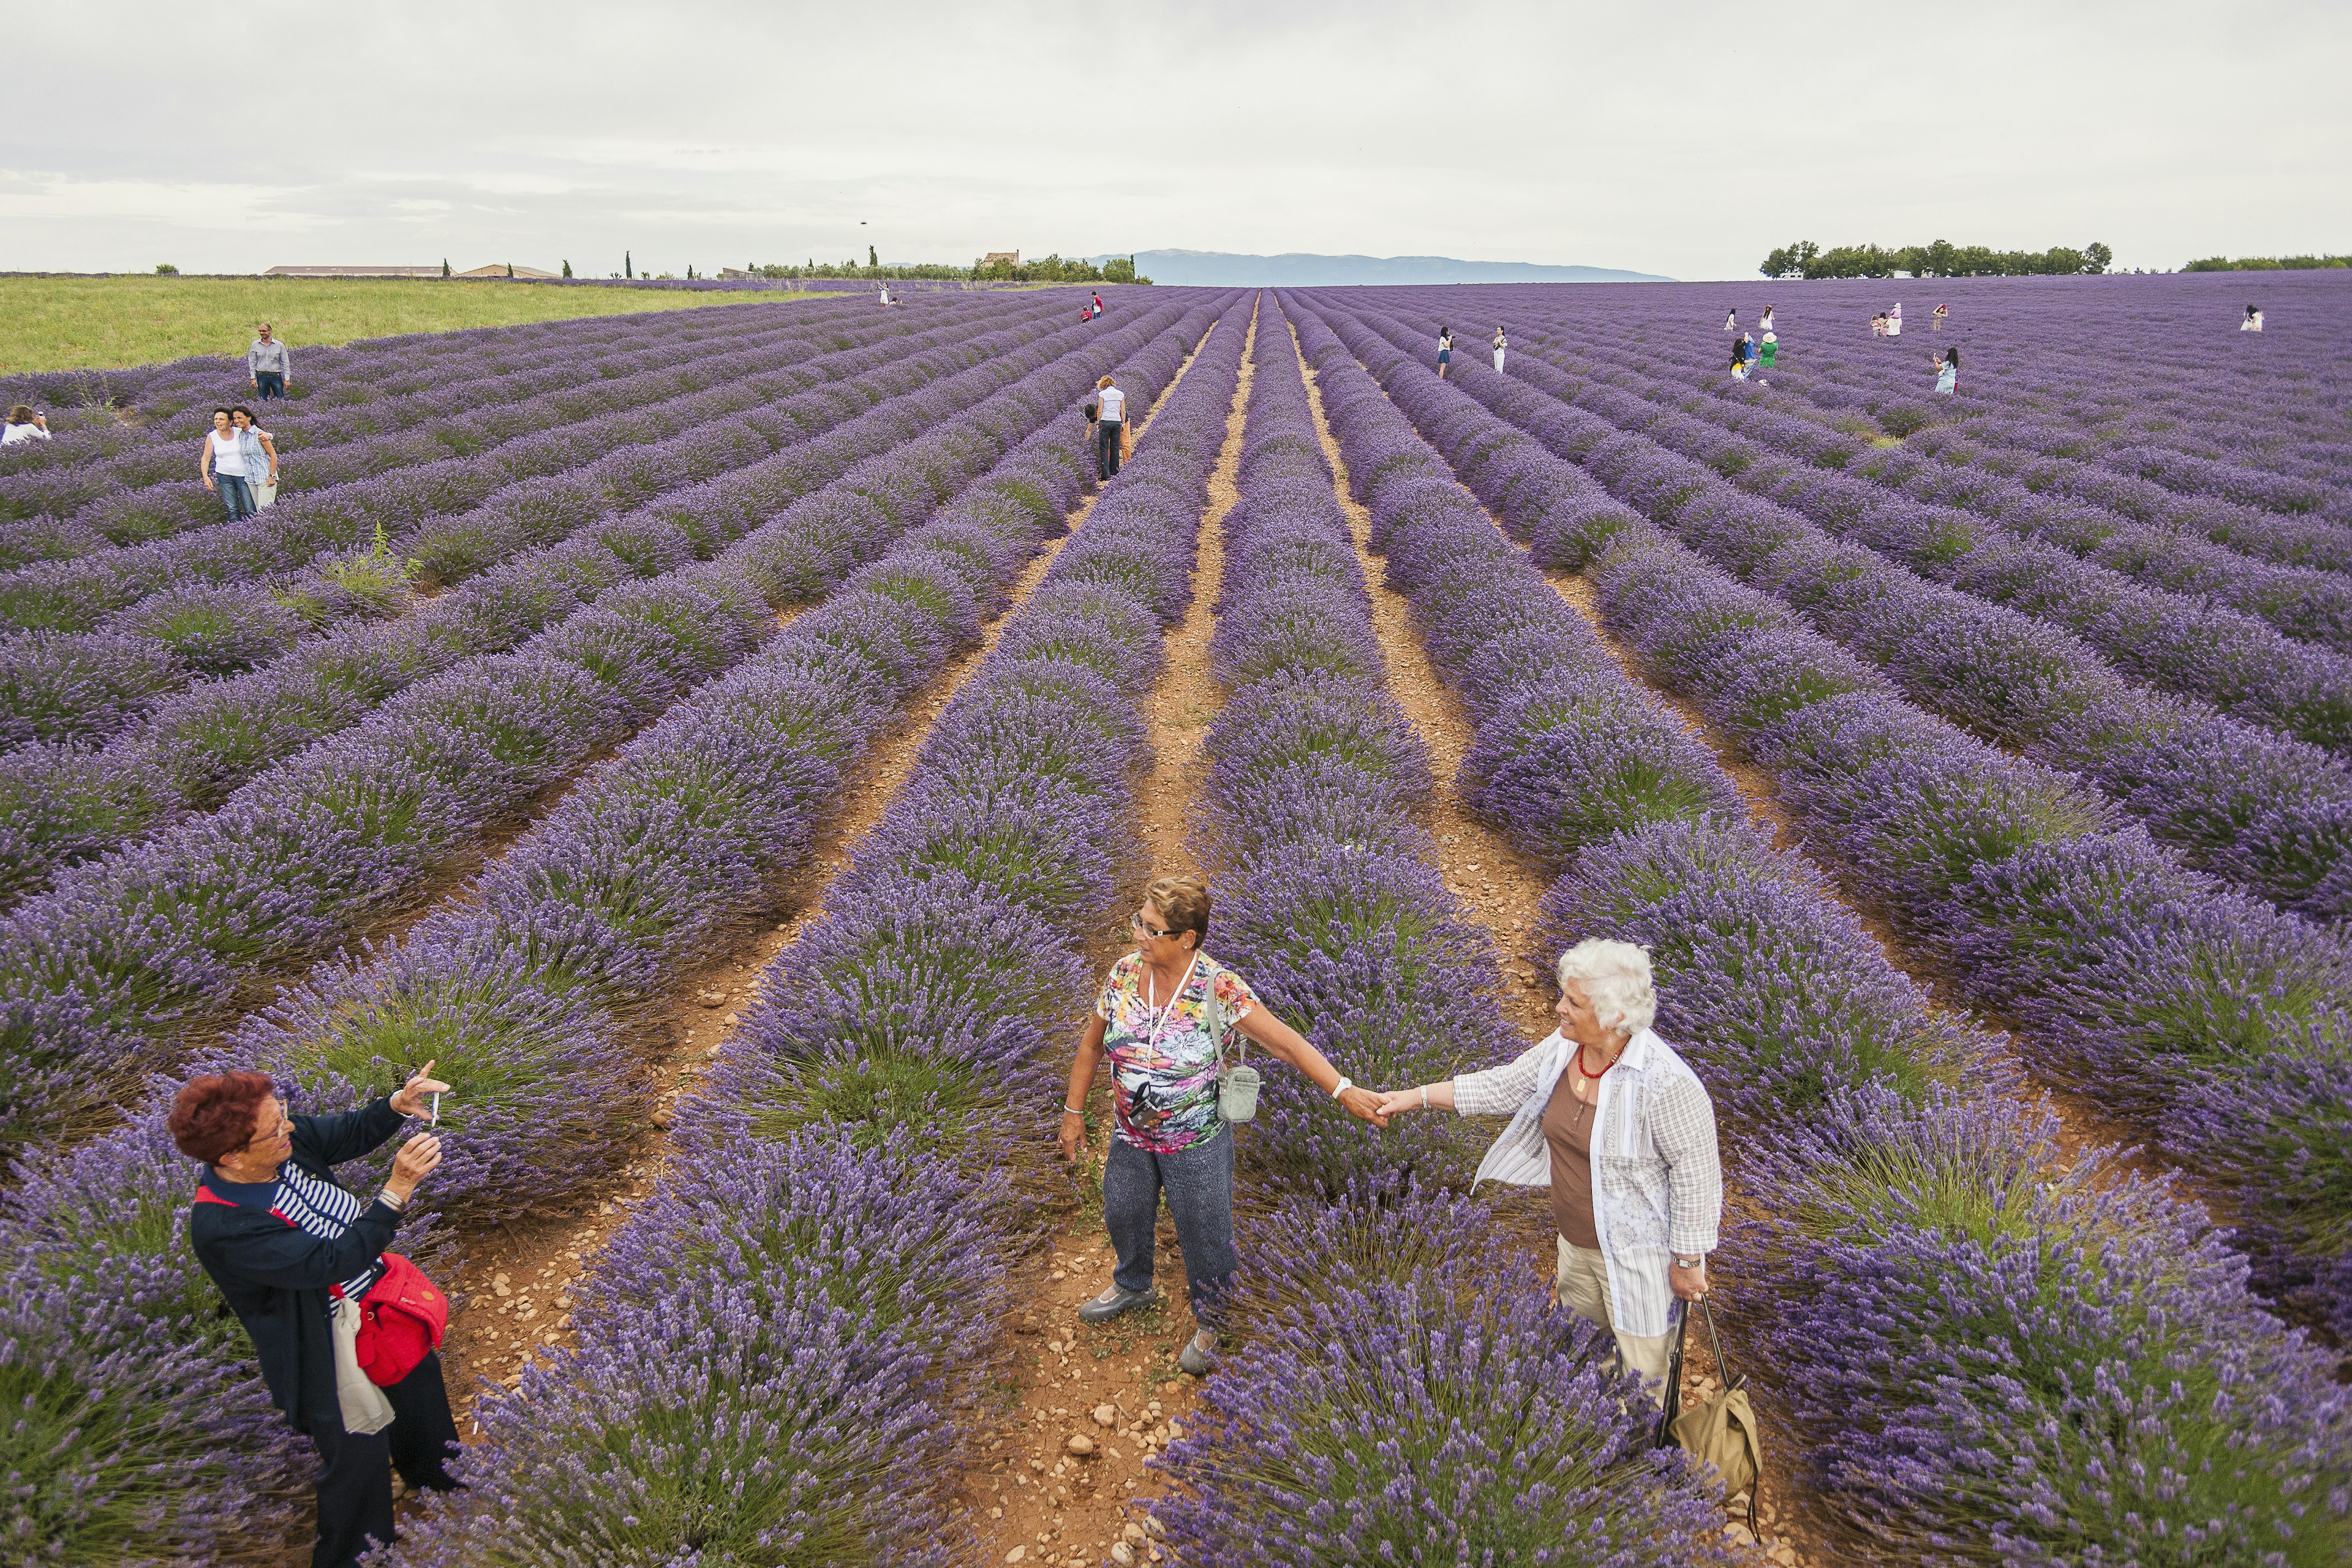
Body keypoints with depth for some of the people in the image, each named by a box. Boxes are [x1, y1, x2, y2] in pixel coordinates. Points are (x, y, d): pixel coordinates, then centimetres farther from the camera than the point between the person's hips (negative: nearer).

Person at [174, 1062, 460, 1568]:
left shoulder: (283, 1141, -18)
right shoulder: (222, 1227, -36)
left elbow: (348, 1133, 0)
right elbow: (332, 1261, -38)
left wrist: (398, 1104, -19)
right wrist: (396, 1191, -43)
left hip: (382, 1294, 8)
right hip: (335, 1342, -8)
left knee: (419, 1378, 31)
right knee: (359, 1454, 13)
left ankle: (434, 1469, 62)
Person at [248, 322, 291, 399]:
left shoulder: (280, 345, 0)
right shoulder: (255, 345, 4)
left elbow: (285, 363, 3)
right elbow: (252, 362, 7)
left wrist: (287, 379, -3)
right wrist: (253, 378, 0)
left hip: (276, 376, -1)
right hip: (261, 376, 1)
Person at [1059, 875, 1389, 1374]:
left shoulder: (1219, 990, -26)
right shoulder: (1125, 973, -12)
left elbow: (1285, 1041, -29)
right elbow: (1093, 1042, 1)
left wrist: (1343, 1090, -39)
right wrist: (1074, 1110, 6)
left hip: (1196, 1145, -4)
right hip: (1131, 1136, 5)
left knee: (1203, 1237, 13)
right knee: (1123, 1215, 26)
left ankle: (1208, 1324, 43)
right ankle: (1133, 1286, 58)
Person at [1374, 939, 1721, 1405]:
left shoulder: (1664, 1082, -30)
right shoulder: (1562, 1048, -8)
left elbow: (1697, 1171, -22)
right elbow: (1504, 1086, 3)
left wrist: (1689, 1260, -16)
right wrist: (1418, 1097, 0)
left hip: (1636, 1250, -7)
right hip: (1575, 1239, 8)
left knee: (1640, 1373, 8)